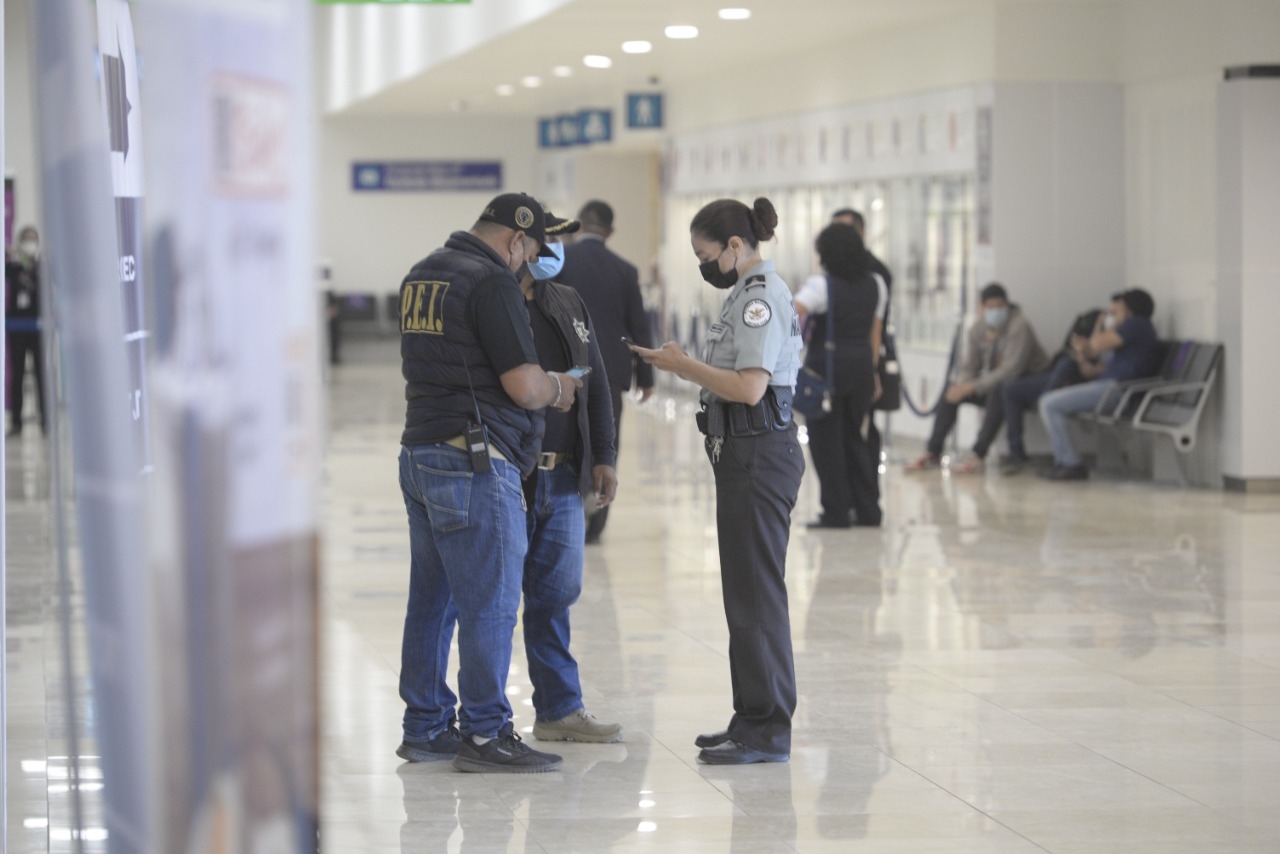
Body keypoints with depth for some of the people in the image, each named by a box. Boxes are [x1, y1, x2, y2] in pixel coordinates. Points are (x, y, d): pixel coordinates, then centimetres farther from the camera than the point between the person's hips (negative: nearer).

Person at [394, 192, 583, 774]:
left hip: (419, 454, 9)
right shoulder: (492, 282, -13)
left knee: (433, 597, 14)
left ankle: (426, 726, 19)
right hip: (474, 462, -9)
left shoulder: (421, 275, 14)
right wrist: (557, 389, 5)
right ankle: (485, 734, -1)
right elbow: (523, 386, -17)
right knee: (490, 601, -4)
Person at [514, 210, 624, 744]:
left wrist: (603, 456, 12)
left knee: (555, 594, 12)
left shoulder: (567, 305, 14)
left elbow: (596, 385, 19)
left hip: (564, 477, 7)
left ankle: (559, 709, 20)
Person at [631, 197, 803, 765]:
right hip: (748, 455, 11)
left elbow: (750, 387, -23)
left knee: (756, 592, -7)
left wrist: (687, 367, -14)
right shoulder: (754, 292, 18)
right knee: (747, 591, 14)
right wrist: (688, 368, 10)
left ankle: (767, 733, -3)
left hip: (758, 456, -11)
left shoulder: (760, 297, -15)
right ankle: (753, 719, 21)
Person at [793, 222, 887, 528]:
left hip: (827, 367, -6)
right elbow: (876, 333, 12)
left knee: (826, 440, 2)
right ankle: (867, 510, 15)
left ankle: (836, 512, 2)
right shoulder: (875, 284, 7)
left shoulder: (821, 286, -12)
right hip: (861, 366, 6)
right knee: (855, 438, 15)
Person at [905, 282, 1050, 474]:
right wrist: (962, 387, -20)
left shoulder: (1019, 327, -20)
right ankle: (932, 453, -7)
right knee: (951, 391, -9)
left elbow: (1011, 370, -28)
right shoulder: (977, 330, 2)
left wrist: (974, 386, -31)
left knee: (999, 391, -38)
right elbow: (969, 367, 4)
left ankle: (977, 456, -38)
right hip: (993, 383, 7)